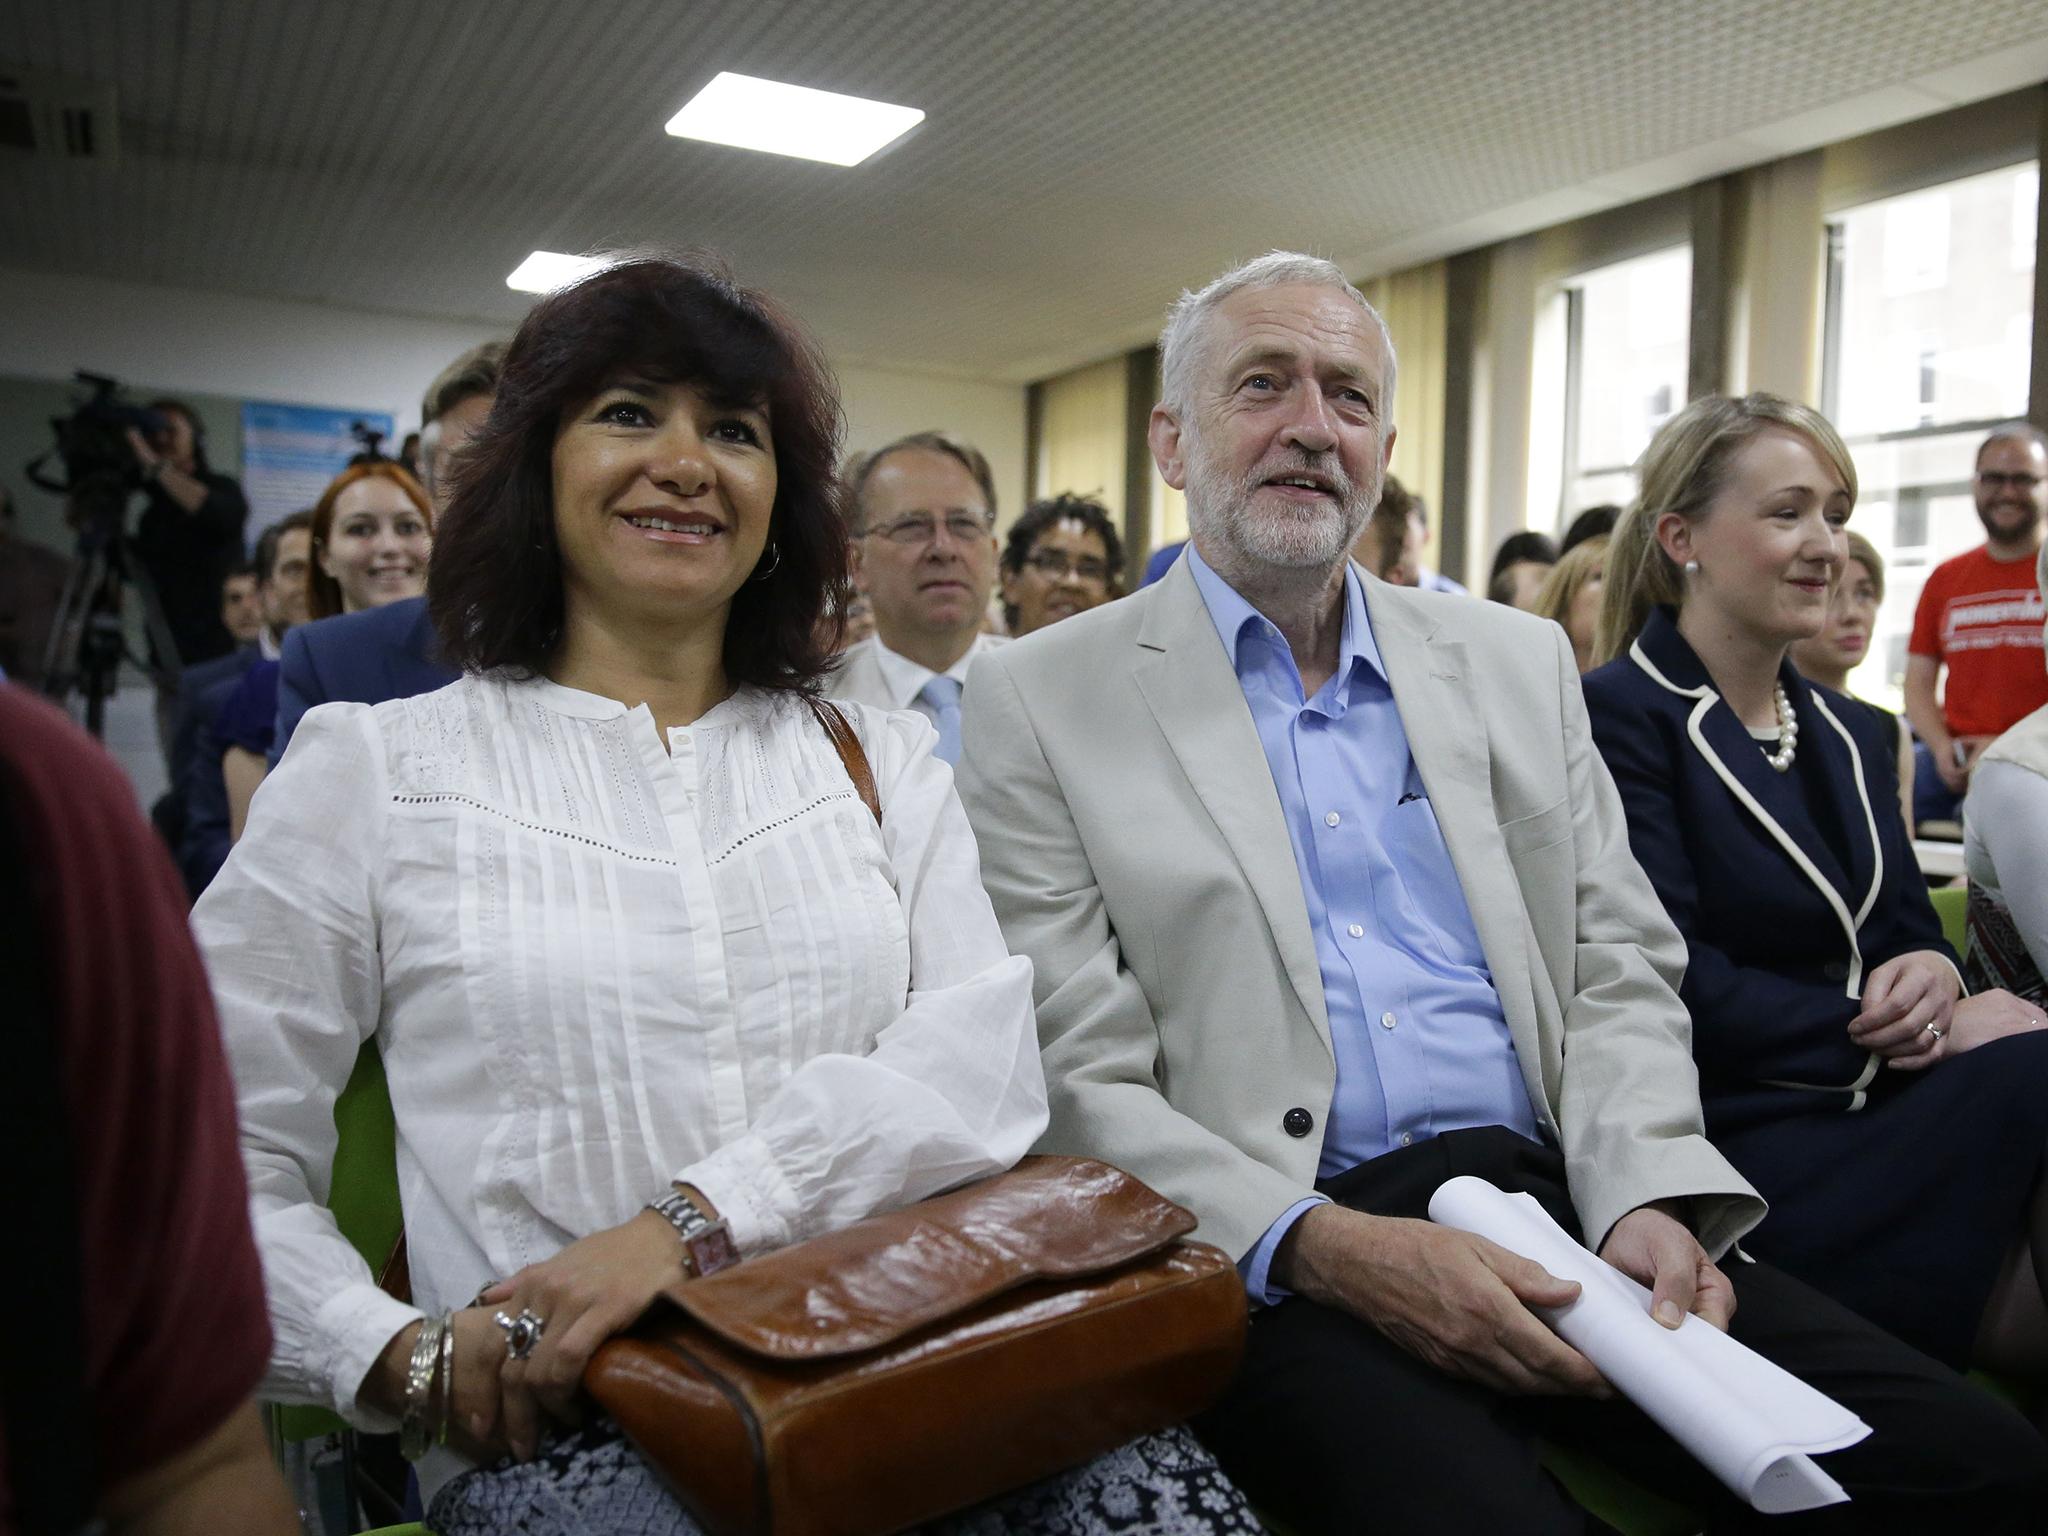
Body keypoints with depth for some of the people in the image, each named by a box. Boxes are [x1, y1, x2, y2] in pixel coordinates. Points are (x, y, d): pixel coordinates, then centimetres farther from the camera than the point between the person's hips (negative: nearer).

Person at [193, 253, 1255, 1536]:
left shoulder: (881, 759, 12)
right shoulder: (377, 765, 7)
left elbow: (983, 1064, -3)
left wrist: (689, 1217, -16)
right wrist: (389, 1357, -13)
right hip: (564, 1423, -2)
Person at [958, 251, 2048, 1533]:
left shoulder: (1520, 661, 14)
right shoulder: (1041, 702, 0)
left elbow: (1621, 971, 12)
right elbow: (1078, 1080, -5)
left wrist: (1645, 1195, -7)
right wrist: (1328, 1247, -18)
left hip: (1551, 1194, 5)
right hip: (1270, 1257, -4)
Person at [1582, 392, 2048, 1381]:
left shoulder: (1847, 734, 19)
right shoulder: (1619, 717, -7)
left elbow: (1908, 929, 18)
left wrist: (1931, 974, -6)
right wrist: (1898, 1029, -13)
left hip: (1876, 1113, 7)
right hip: (1740, 1141, -7)